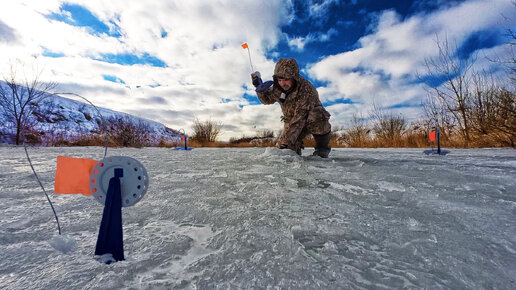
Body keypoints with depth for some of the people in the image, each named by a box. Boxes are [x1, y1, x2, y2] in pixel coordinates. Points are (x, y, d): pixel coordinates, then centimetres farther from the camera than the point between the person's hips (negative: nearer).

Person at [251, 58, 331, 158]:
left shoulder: (306, 90, -33)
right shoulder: (277, 87, -12)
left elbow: (299, 119, -38)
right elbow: (267, 99, 8)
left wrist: (286, 140, -43)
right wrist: (259, 88, -13)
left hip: (313, 118, -5)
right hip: (292, 120, 5)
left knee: (315, 117, -41)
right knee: (282, 144, -14)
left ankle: (322, 147, -15)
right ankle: (296, 147, 23)